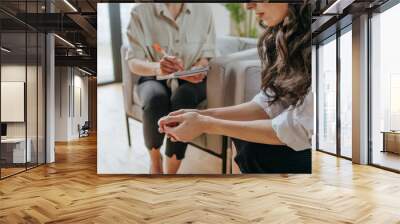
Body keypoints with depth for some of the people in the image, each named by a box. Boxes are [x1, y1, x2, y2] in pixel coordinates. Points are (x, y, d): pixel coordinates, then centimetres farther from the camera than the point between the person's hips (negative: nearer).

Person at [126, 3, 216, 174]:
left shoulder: (204, 11, -1)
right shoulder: (141, 12, -7)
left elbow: (207, 54, 3)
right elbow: (133, 62, -10)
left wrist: (198, 69, -21)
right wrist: (156, 67, -33)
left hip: (190, 80, 1)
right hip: (154, 79, 0)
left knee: (181, 100, -34)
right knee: (156, 99, -35)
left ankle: (171, 172, -19)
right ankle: (155, 158, -6)